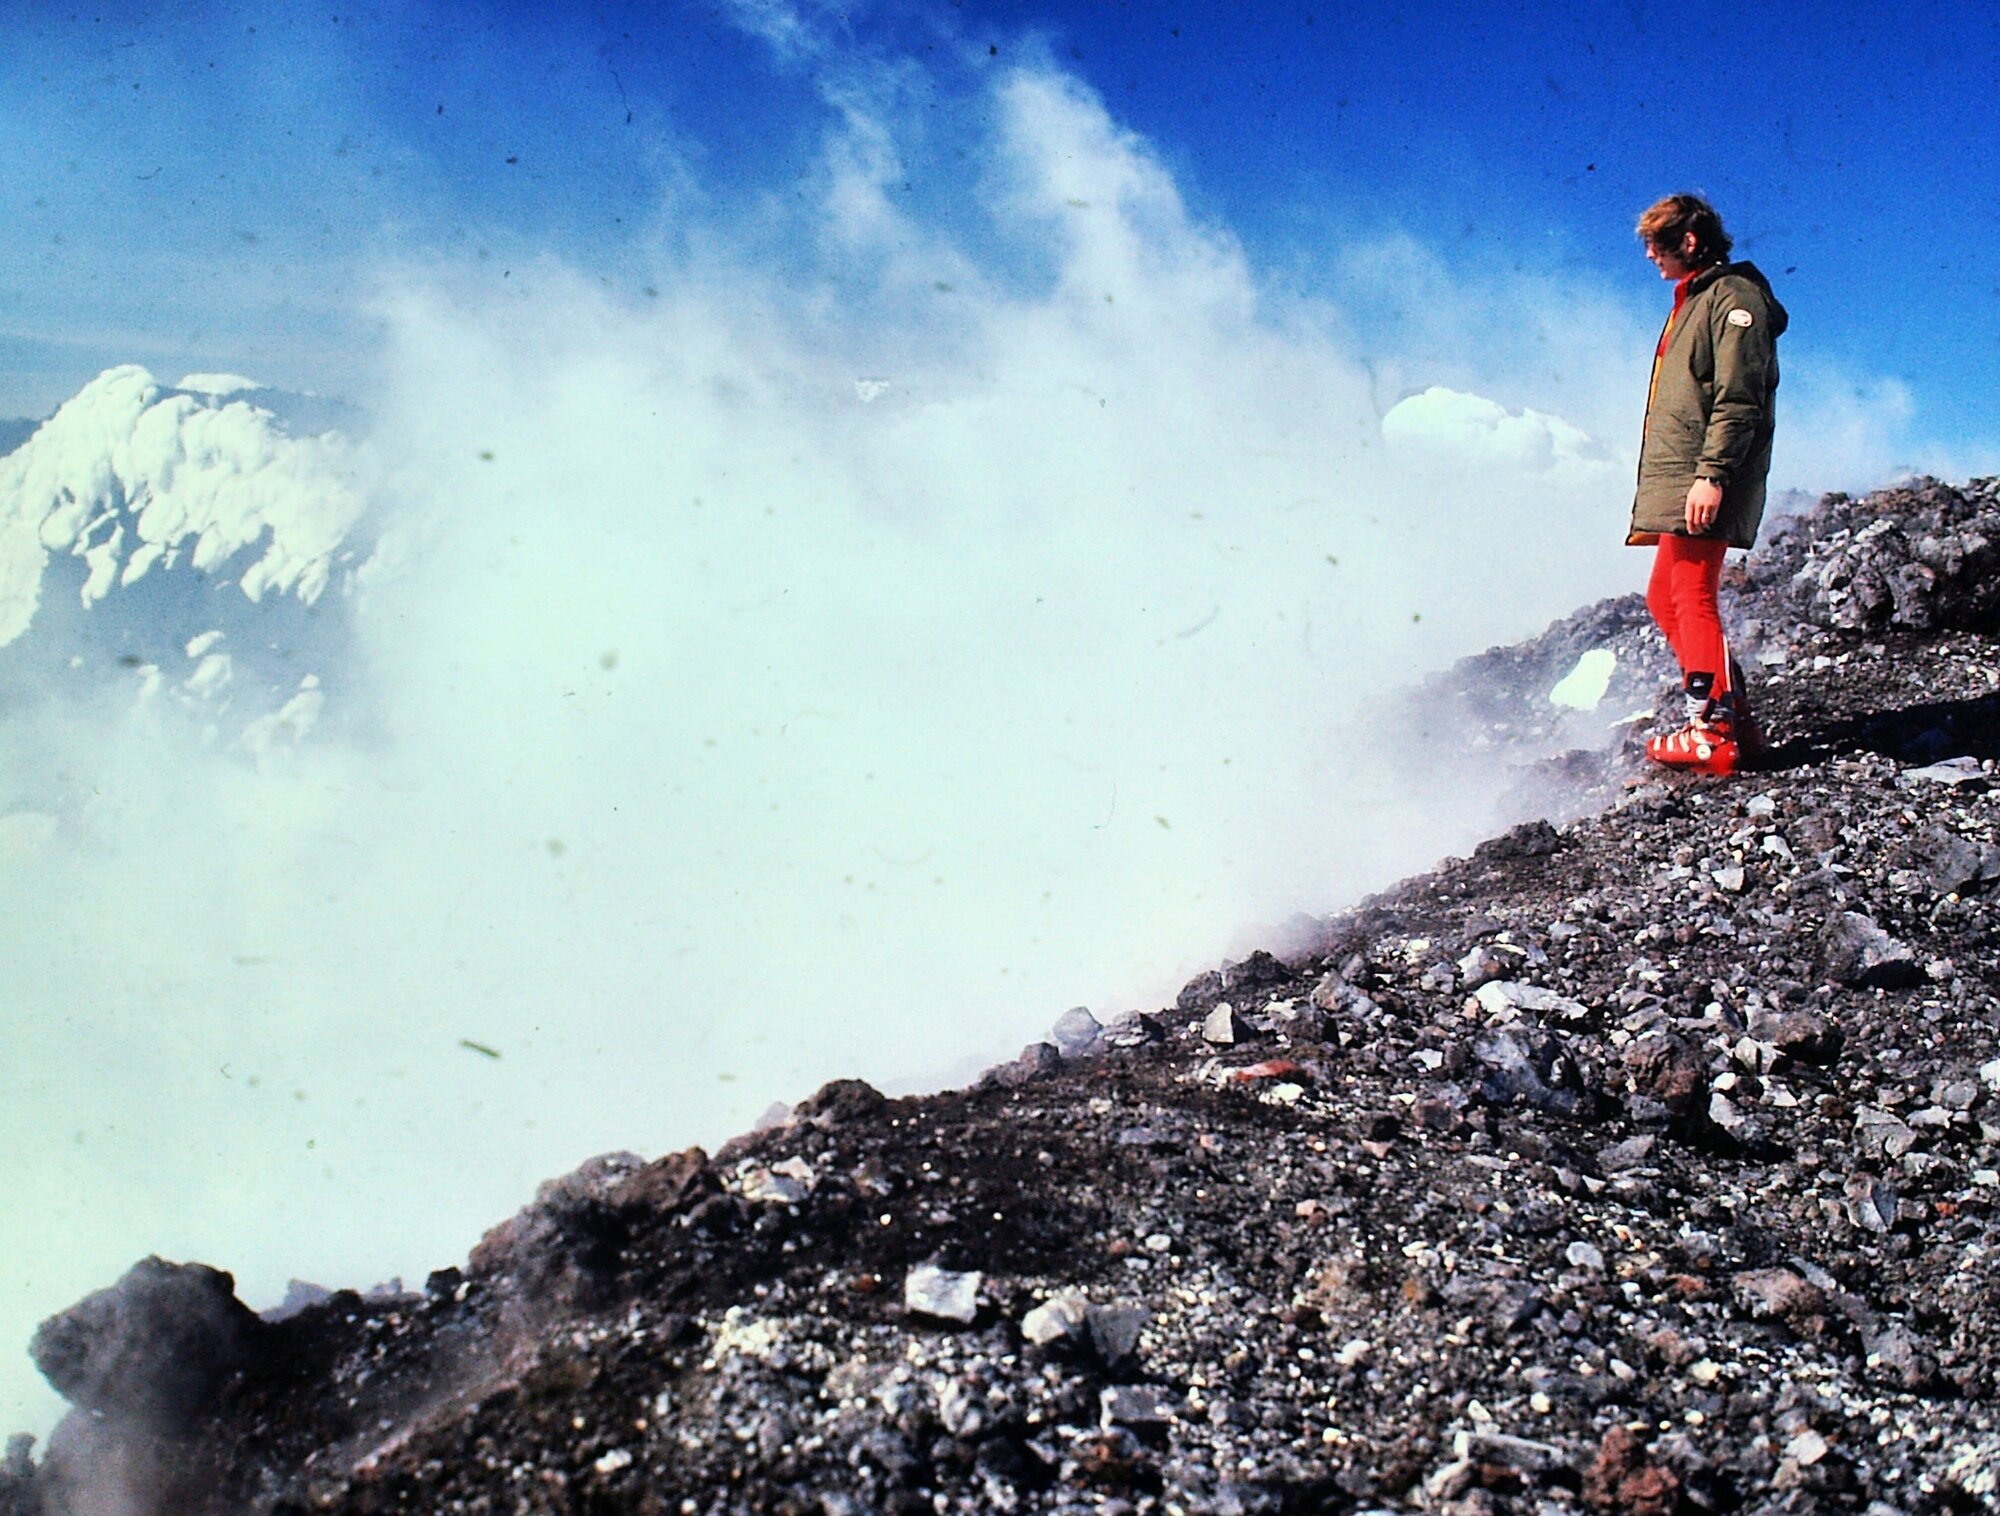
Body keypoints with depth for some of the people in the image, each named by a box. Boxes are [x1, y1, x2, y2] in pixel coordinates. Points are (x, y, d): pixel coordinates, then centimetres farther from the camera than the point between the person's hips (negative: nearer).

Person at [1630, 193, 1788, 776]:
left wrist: (1711, 474, -24)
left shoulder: (1734, 296, -7)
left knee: (1691, 598, -13)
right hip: (1674, 481, 10)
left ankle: (1713, 734, -12)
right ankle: (1733, 715, 15)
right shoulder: (1693, 299, 24)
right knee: (1665, 597, 11)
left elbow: (1739, 399, -17)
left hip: (1704, 485, -10)